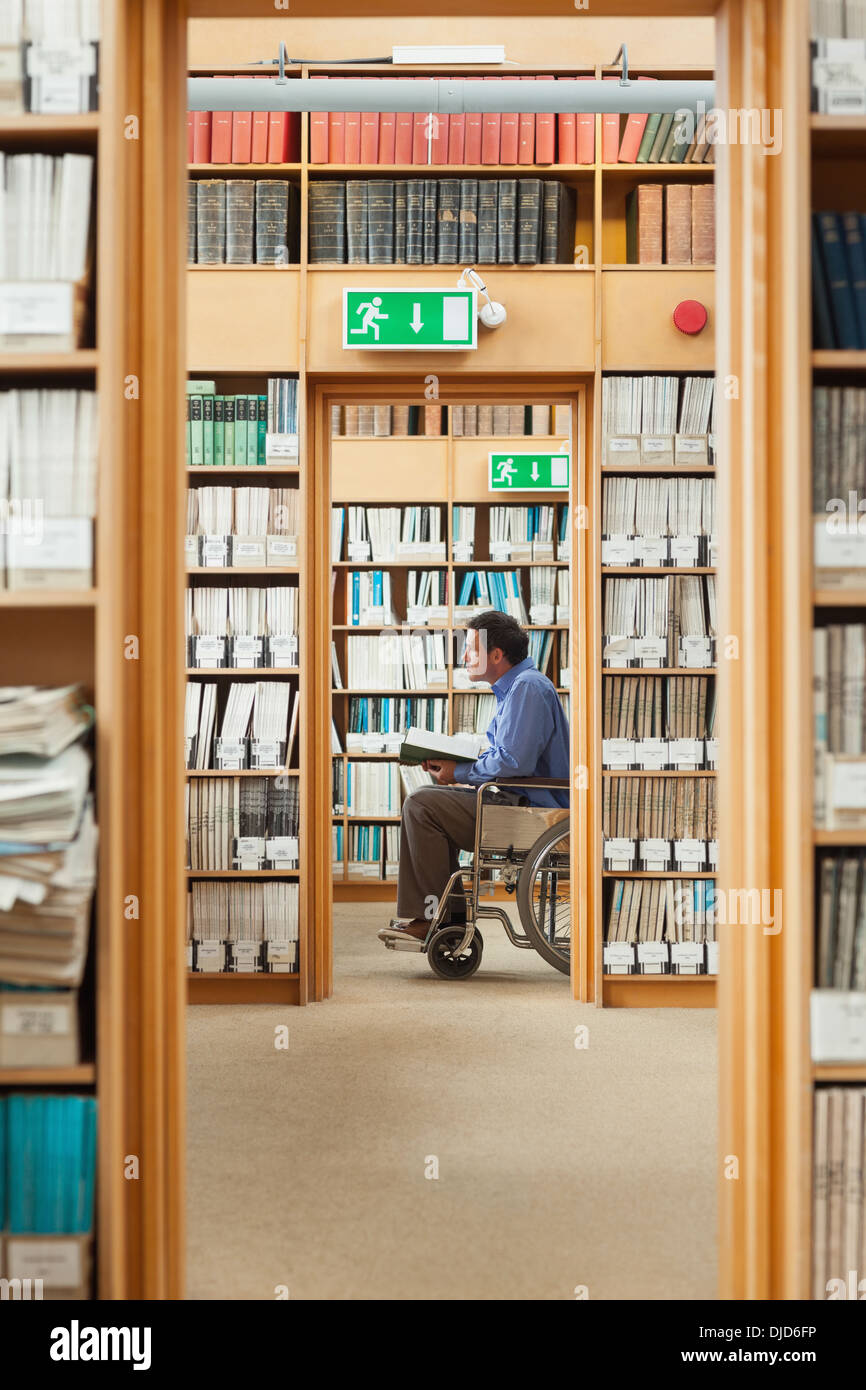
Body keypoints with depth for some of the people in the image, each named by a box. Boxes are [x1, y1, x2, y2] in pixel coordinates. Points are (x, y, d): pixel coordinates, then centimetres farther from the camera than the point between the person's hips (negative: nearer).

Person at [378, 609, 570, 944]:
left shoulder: (527, 688, -17)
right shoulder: (515, 686, 18)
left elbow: (513, 762, -26)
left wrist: (459, 773, -12)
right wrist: (451, 763, 10)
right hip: (519, 801, 11)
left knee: (420, 805, -15)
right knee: (425, 798, 17)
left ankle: (433, 917, -8)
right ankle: (451, 911, 13)